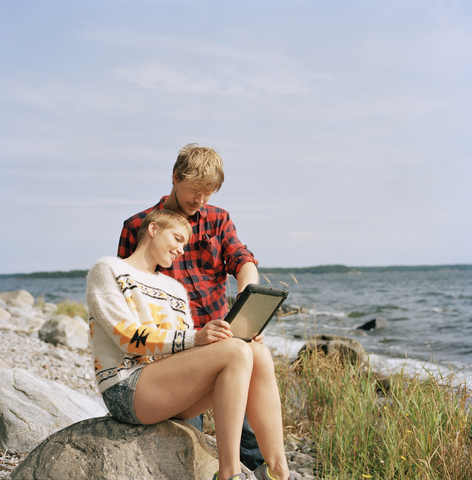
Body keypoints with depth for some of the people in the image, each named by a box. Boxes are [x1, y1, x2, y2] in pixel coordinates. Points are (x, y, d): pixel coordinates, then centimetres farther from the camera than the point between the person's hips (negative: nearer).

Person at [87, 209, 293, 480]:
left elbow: (187, 353, 17)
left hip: (171, 392, 7)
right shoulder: (107, 270, 5)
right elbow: (129, 337, -11)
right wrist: (194, 338, -25)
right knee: (236, 352, -25)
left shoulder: (175, 288, 26)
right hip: (127, 391, -7)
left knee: (259, 354, -16)